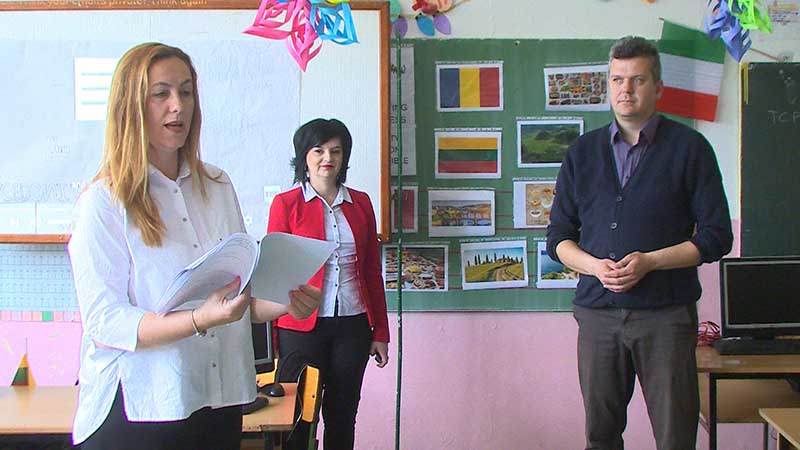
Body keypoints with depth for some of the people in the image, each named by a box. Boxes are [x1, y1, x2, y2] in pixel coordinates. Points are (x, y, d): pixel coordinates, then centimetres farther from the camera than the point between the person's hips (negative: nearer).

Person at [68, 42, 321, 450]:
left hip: (220, 402, 6)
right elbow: (103, 323, -15)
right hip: (136, 411, -5)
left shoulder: (218, 187, 9)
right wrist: (199, 320, -28)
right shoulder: (103, 203, -9)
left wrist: (284, 304, -7)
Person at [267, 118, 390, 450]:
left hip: (353, 325, 3)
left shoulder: (360, 203, 9)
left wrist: (380, 332, 9)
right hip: (302, 326, -3)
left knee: (342, 416, 11)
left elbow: (372, 270, 12)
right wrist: (275, 334, -7)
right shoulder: (286, 203, 0)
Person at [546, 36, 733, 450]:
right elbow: (557, 237, 13)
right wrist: (593, 265, -8)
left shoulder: (689, 148, 3)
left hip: (666, 313, -3)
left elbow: (716, 235, 0)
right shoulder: (583, 152, 12)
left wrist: (649, 261, -13)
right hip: (597, 313, 3)